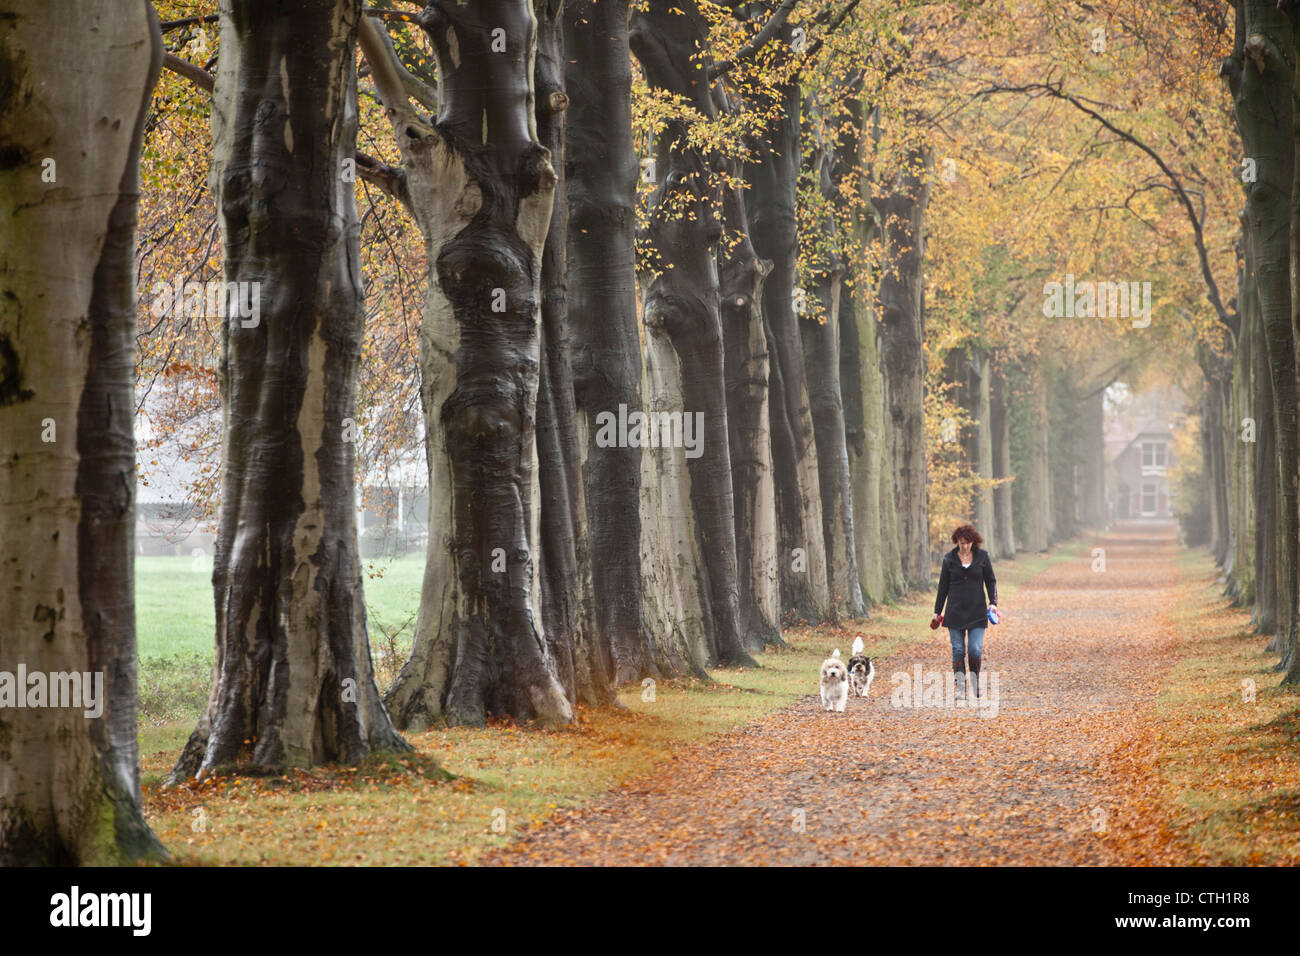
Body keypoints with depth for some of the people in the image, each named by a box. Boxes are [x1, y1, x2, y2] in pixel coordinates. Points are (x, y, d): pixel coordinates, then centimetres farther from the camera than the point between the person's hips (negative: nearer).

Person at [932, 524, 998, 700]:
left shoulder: (982, 556, 2)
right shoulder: (949, 558, 4)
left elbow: (991, 580, 7)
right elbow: (943, 586, 9)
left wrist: (992, 602, -8)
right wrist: (937, 611, 8)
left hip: (977, 611, -1)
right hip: (955, 611, 1)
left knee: (975, 649, -8)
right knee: (958, 650, -1)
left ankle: (975, 682, 14)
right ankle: (960, 687, 2)